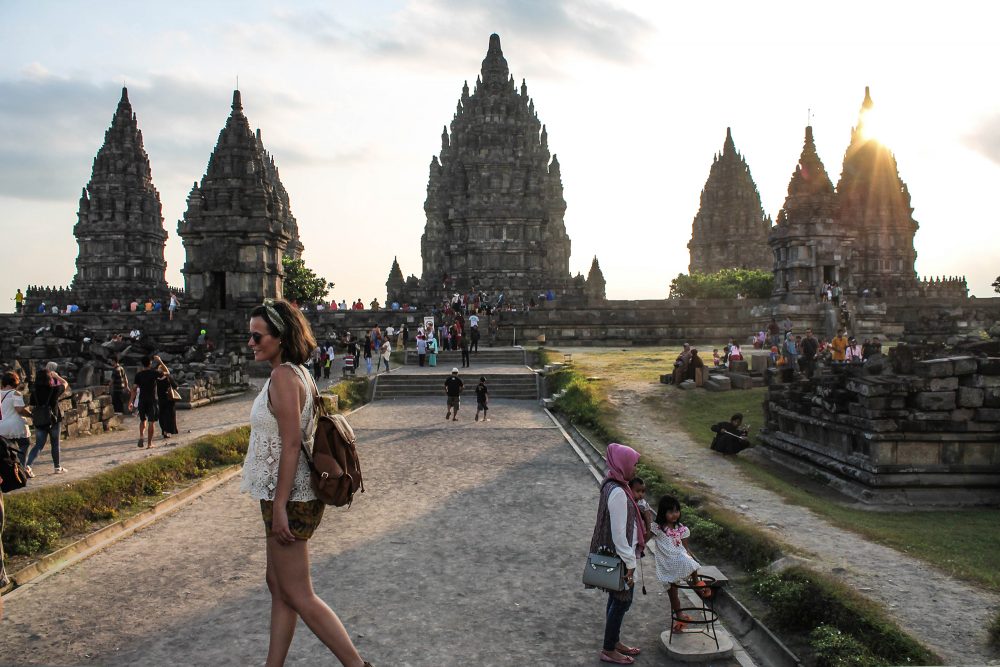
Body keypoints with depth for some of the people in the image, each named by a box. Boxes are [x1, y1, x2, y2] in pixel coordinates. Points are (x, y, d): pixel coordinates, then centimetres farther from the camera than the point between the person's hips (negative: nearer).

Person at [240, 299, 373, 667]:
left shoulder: (283, 376, -18)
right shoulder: (300, 374, 10)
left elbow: (291, 443, -23)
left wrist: (279, 506, -22)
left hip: (289, 498, -10)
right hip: (293, 495, 10)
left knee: (298, 595, 0)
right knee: (277, 584, 18)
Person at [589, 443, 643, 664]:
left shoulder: (613, 484, 3)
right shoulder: (618, 493, -28)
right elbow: (619, 534, -25)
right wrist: (630, 565, -18)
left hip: (614, 554, 9)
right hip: (618, 558, -9)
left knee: (617, 600, 21)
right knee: (622, 602, 5)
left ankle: (615, 642, 36)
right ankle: (608, 650, 19)